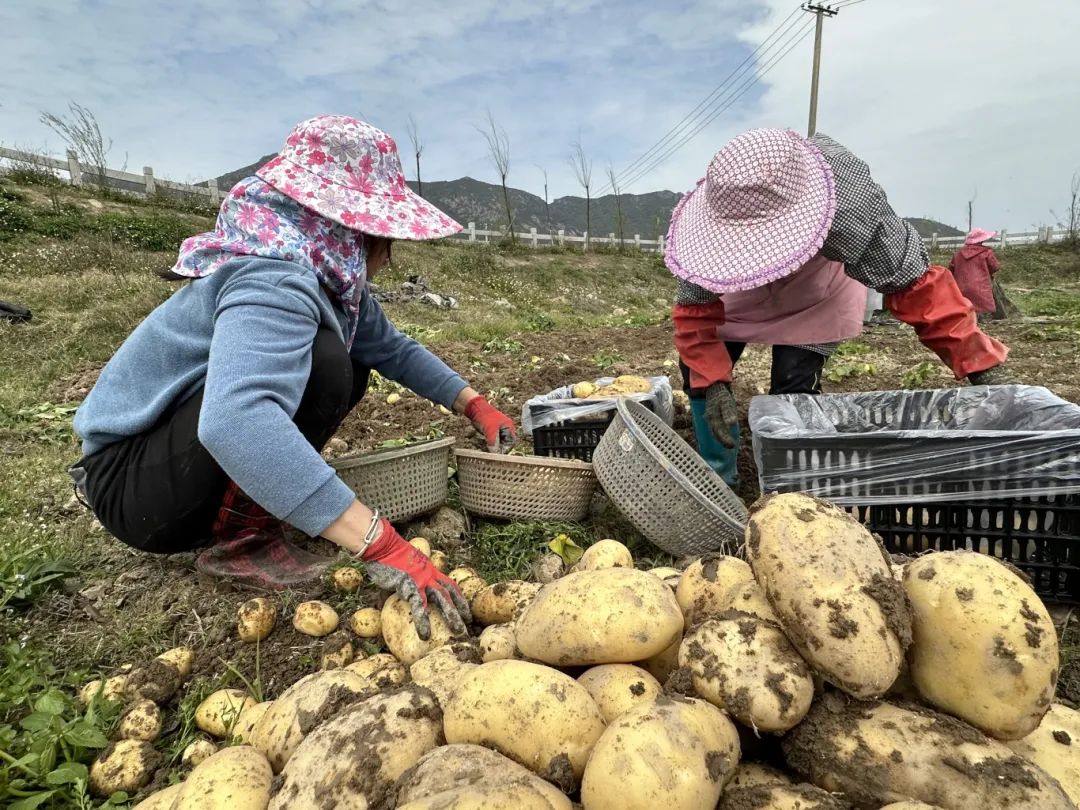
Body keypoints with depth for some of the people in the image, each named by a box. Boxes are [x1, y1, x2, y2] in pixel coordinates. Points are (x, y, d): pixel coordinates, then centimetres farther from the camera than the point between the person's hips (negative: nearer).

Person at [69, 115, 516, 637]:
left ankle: (241, 516, 7)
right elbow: (234, 421, -47)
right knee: (320, 361, -28)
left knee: (351, 369, 10)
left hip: (203, 460, 9)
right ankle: (237, 540, -10)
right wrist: (381, 545, -48)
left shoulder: (332, 276, -2)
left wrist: (473, 405, 3)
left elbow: (393, 348, 11)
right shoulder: (275, 280, -30)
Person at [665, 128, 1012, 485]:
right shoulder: (709, 217, -37)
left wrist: (982, 364, -31)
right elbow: (695, 306, -27)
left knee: (794, 386, -18)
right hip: (740, 289, 3)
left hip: (816, 289, -2)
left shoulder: (849, 204, -42)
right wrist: (712, 381, -37)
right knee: (699, 371, -5)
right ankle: (717, 481, 13)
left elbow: (914, 282, -35)